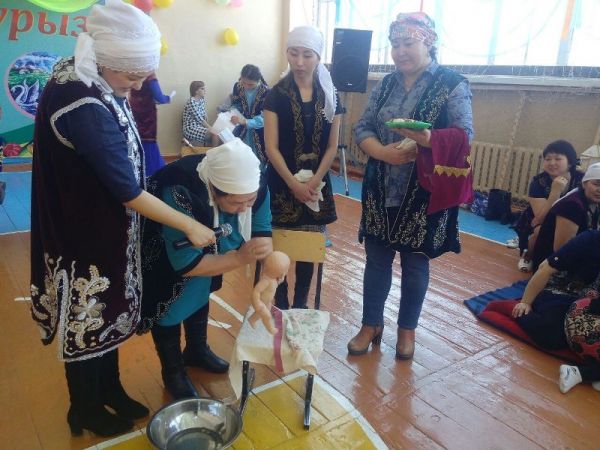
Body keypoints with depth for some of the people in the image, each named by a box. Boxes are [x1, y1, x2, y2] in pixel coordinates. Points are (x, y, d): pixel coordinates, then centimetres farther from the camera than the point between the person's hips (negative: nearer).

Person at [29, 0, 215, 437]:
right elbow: (128, 192, -26)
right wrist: (189, 225, -21)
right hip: (84, 235, -9)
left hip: (106, 226, 9)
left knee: (109, 312, 21)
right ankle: (87, 412, 35)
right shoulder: (84, 108, -29)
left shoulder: (94, 81, 1)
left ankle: (111, 391, 43)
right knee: (87, 321, 10)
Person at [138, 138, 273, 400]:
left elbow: (262, 233, -20)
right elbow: (185, 263, -41)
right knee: (171, 306, 4)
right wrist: (240, 257, -46)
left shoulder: (252, 187, -31)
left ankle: (197, 350, 48)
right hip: (164, 253, -6)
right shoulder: (179, 196, -46)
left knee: (200, 294, 23)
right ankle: (172, 372, 30)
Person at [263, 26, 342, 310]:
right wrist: (294, 184, -14)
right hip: (282, 183, -2)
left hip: (316, 184, 2)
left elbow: (332, 146, 2)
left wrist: (314, 182, -9)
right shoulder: (276, 95, -2)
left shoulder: (330, 97, 4)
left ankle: (300, 307, 23)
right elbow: (271, 147, -8)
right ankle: (281, 307, 21)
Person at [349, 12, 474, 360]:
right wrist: (383, 152, -18)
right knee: (377, 259, 11)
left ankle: (407, 330, 30)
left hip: (423, 194, -3)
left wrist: (425, 138, -34)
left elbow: (464, 135, -14)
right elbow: (362, 128, 3)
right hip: (381, 191, 4)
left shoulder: (453, 84, -6)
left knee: (415, 263, 10)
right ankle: (371, 325, 28)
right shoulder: (386, 85, 8)